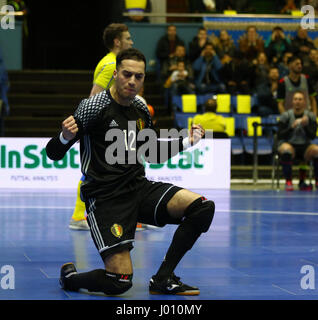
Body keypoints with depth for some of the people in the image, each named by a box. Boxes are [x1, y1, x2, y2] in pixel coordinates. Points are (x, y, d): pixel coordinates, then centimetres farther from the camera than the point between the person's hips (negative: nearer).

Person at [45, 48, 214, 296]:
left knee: (203, 208, -13)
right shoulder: (95, 106, -11)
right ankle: (70, 276, 16)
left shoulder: (141, 109, 9)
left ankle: (163, 279, 1)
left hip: (139, 188, 7)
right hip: (105, 198, -6)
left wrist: (187, 141, 15)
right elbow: (53, 153, -12)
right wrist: (66, 136, -33)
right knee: (119, 282, -17)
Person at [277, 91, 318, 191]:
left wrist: (305, 126, -19)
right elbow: (279, 136, -7)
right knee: (286, 149, -38)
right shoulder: (286, 116, -2)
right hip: (289, 144, -2)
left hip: (304, 146, 2)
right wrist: (292, 127, -19)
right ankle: (288, 182, -26)